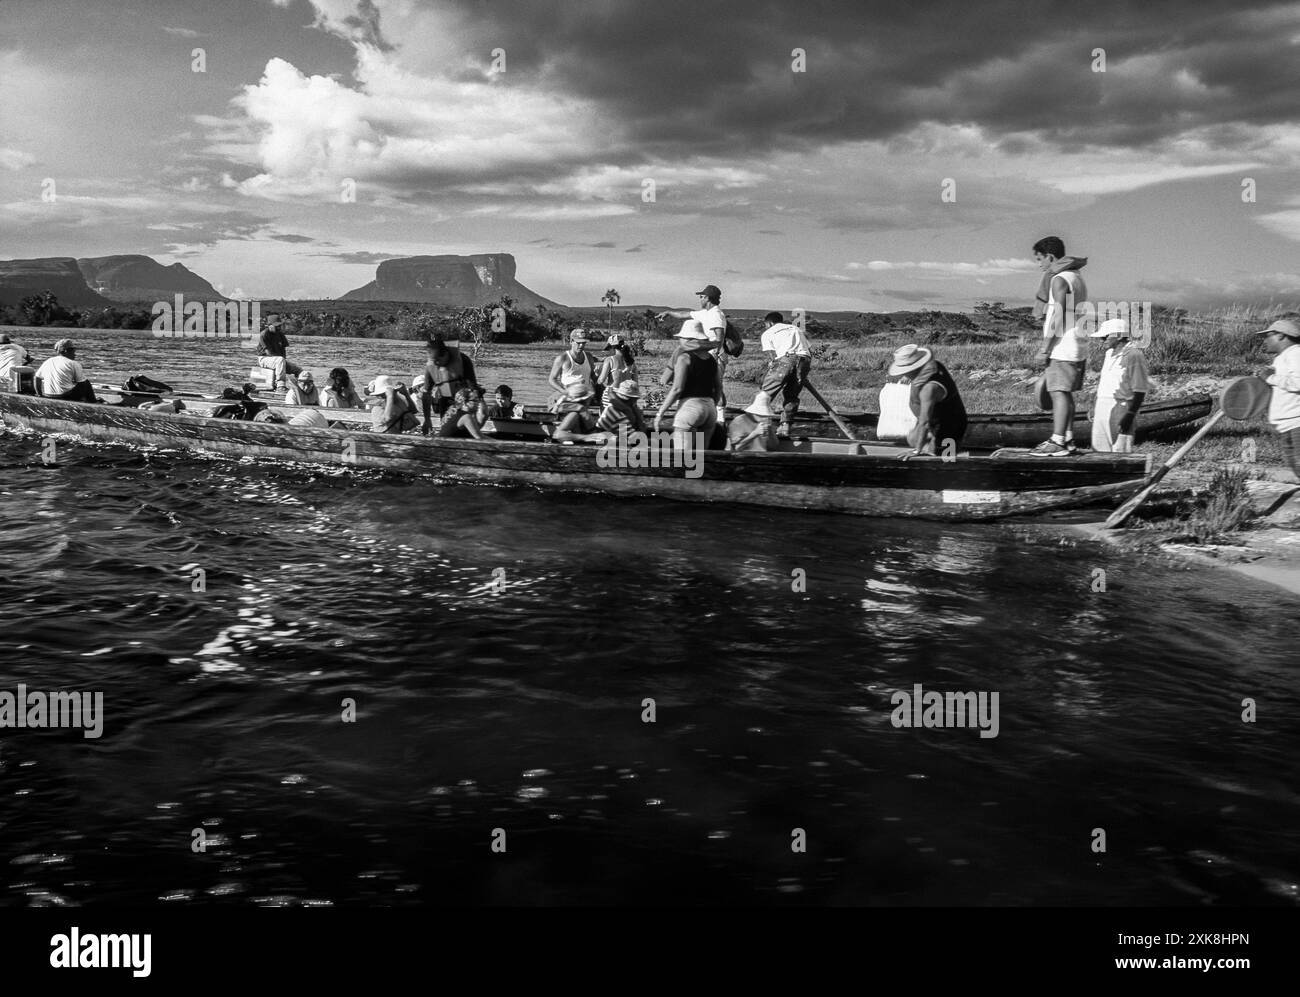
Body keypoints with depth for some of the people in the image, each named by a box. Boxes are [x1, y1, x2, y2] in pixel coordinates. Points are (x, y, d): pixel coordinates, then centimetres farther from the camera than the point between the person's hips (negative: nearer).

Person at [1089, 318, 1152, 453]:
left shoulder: (1134, 355, -13)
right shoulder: (1109, 353, 13)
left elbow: (1140, 390, -15)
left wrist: (1130, 415, -18)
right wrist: (1095, 407, 21)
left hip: (1120, 410, -9)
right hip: (1102, 408, 9)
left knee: (1119, 452, -7)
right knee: (1099, 449, 10)